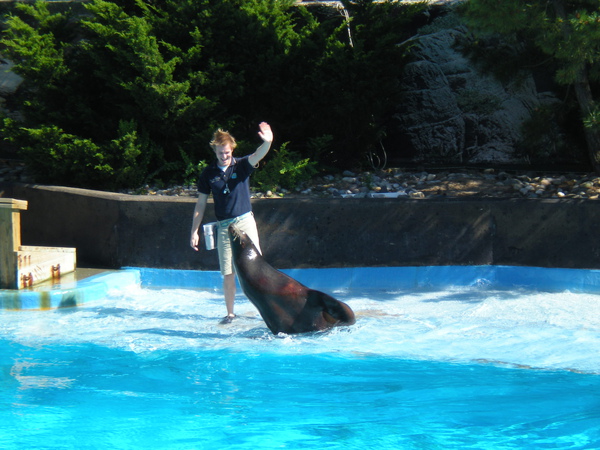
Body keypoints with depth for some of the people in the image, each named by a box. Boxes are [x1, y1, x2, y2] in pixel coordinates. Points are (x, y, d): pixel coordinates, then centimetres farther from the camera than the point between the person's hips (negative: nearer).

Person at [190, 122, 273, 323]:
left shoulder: (241, 165, -1)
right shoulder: (208, 174, 4)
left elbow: (257, 156, -23)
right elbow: (201, 203, 9)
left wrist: (267, 142, -45)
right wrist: (195, 231, 5)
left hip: (245, 222, -2)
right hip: (223, 227, 2)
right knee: (228, 274, 4)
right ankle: (230, 313, 14)